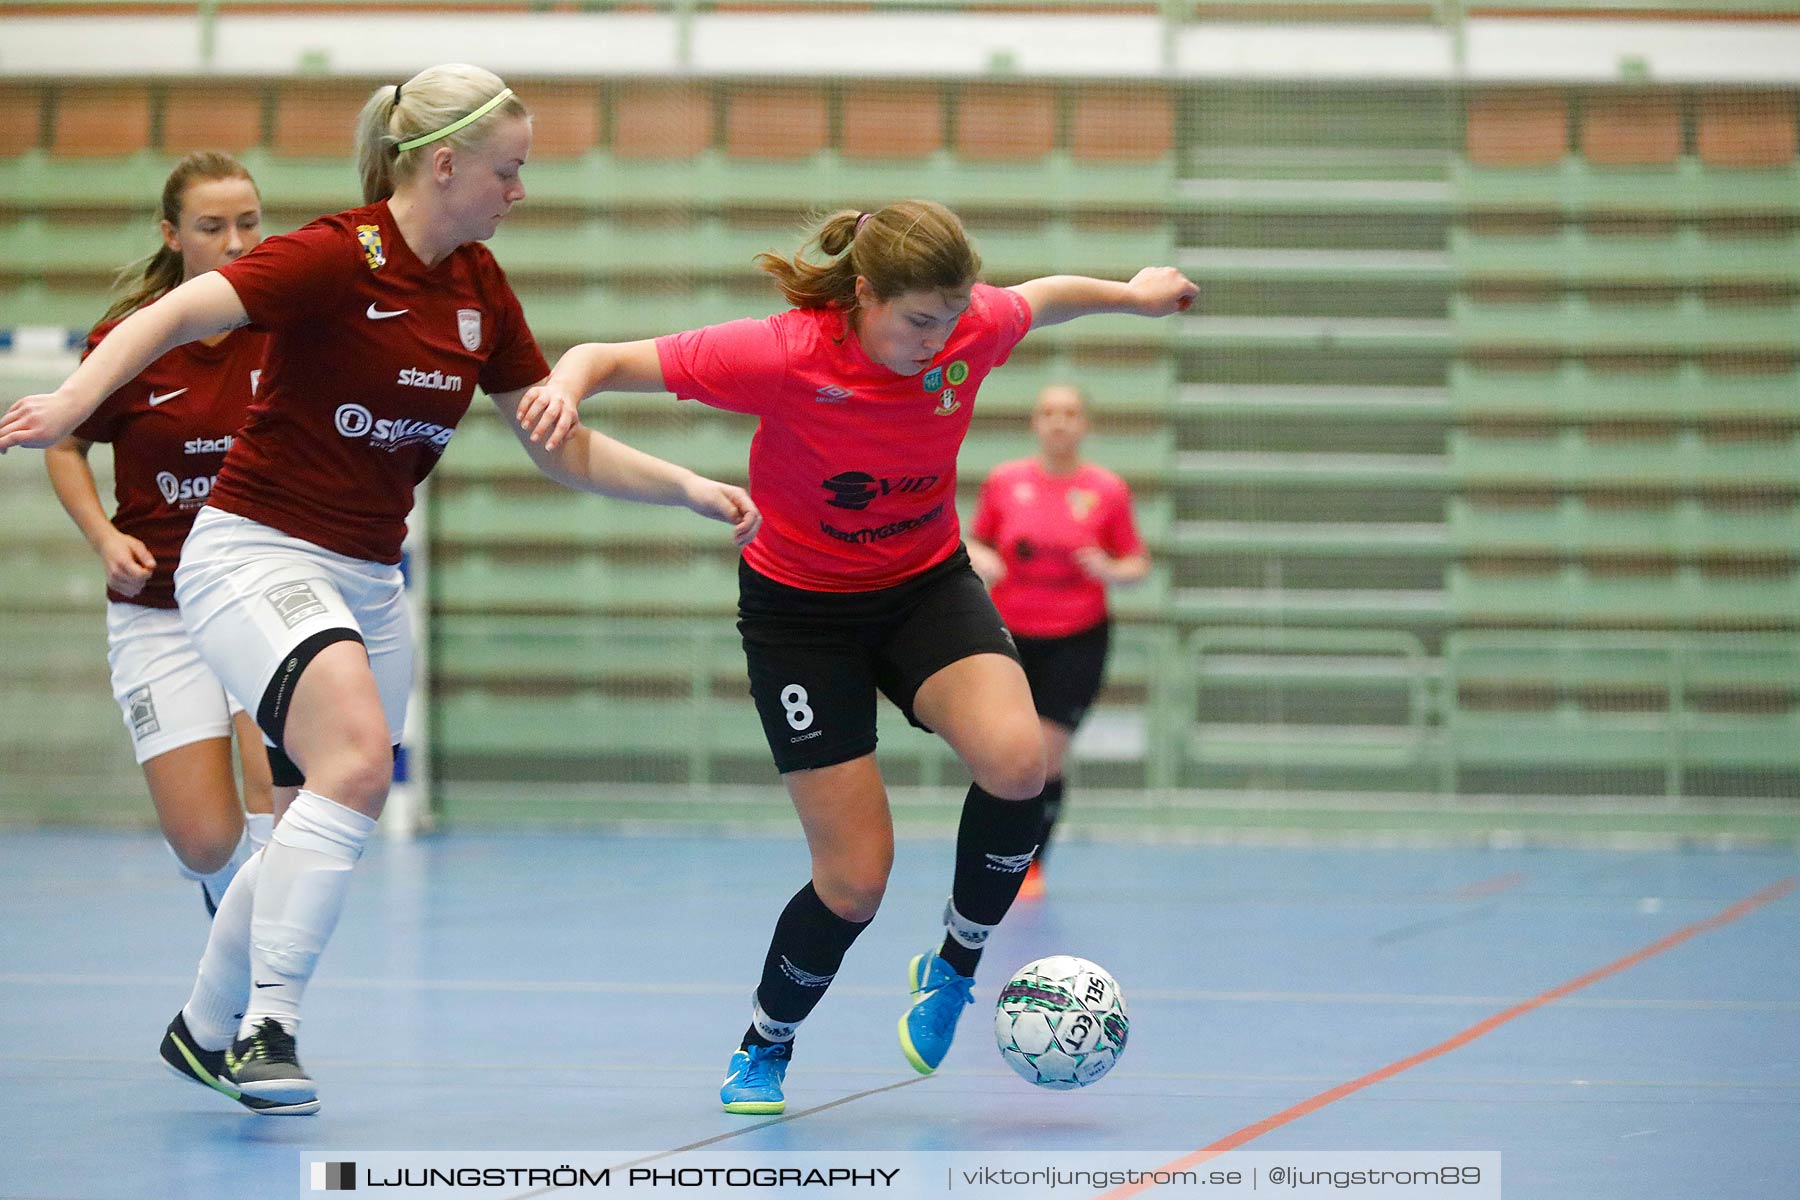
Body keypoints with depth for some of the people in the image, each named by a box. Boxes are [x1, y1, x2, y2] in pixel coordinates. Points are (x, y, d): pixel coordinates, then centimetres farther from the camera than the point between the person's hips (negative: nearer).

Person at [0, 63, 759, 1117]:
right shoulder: (337, 258, -17)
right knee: (358, 759, -30)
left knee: (326, 824, 13)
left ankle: (206, 1030, 34)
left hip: (370, 582, 8)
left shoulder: (480, 288, 5)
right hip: (257, 553, -8)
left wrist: (690, 488, 2)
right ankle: (268, 1023, -23)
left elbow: (566, 451, 13)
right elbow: (175, 316, -26)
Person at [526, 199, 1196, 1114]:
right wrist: (564, 389, -43)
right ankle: (763, 1049, 22)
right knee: (856, 878, -9)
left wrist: (1132, 293, 23)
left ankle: (952, 968, -1)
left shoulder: (972, 328, -16)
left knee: (1015, 760, -28)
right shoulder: (785, 356, -27)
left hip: (927, 584, 3)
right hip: (801, 609, -3)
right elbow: (606, 359, -21)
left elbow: (1040, 298, 10)